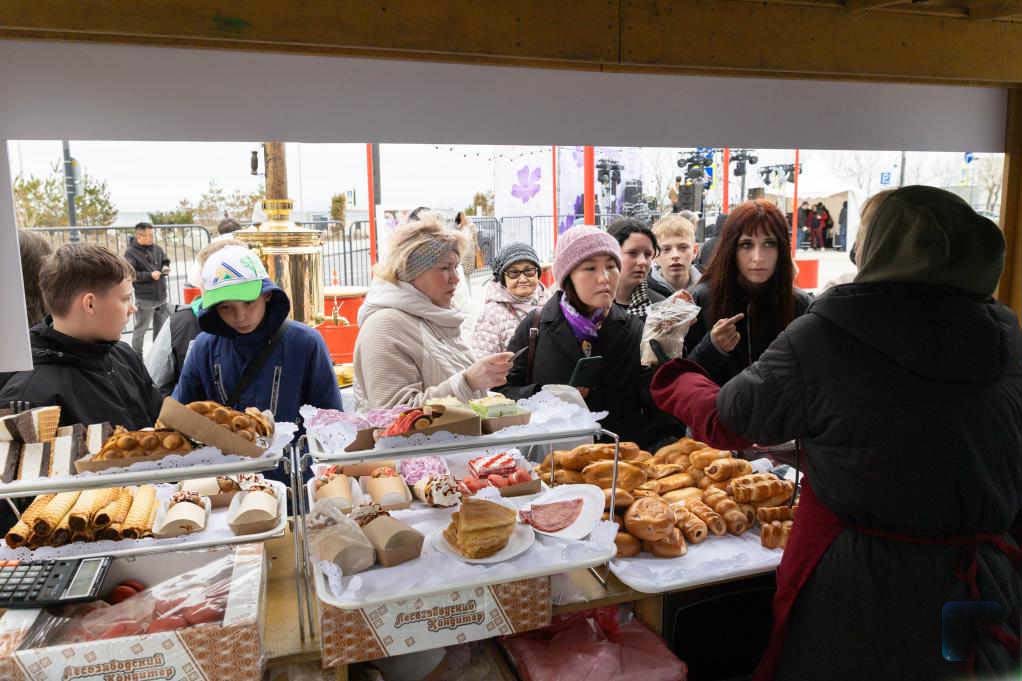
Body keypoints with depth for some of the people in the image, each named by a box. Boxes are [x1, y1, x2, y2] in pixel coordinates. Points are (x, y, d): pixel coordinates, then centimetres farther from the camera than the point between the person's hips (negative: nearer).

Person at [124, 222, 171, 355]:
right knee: (141, 329, 3)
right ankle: (137, 357, 14)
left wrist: (165, 267, -1)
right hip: (145, 299, -6)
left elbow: (165, 260, 21)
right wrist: (150, 275, -20)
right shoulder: (131, 253, -12)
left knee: (163, 327, 17)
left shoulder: (156, 248, 6)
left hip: (161, 296, 6)